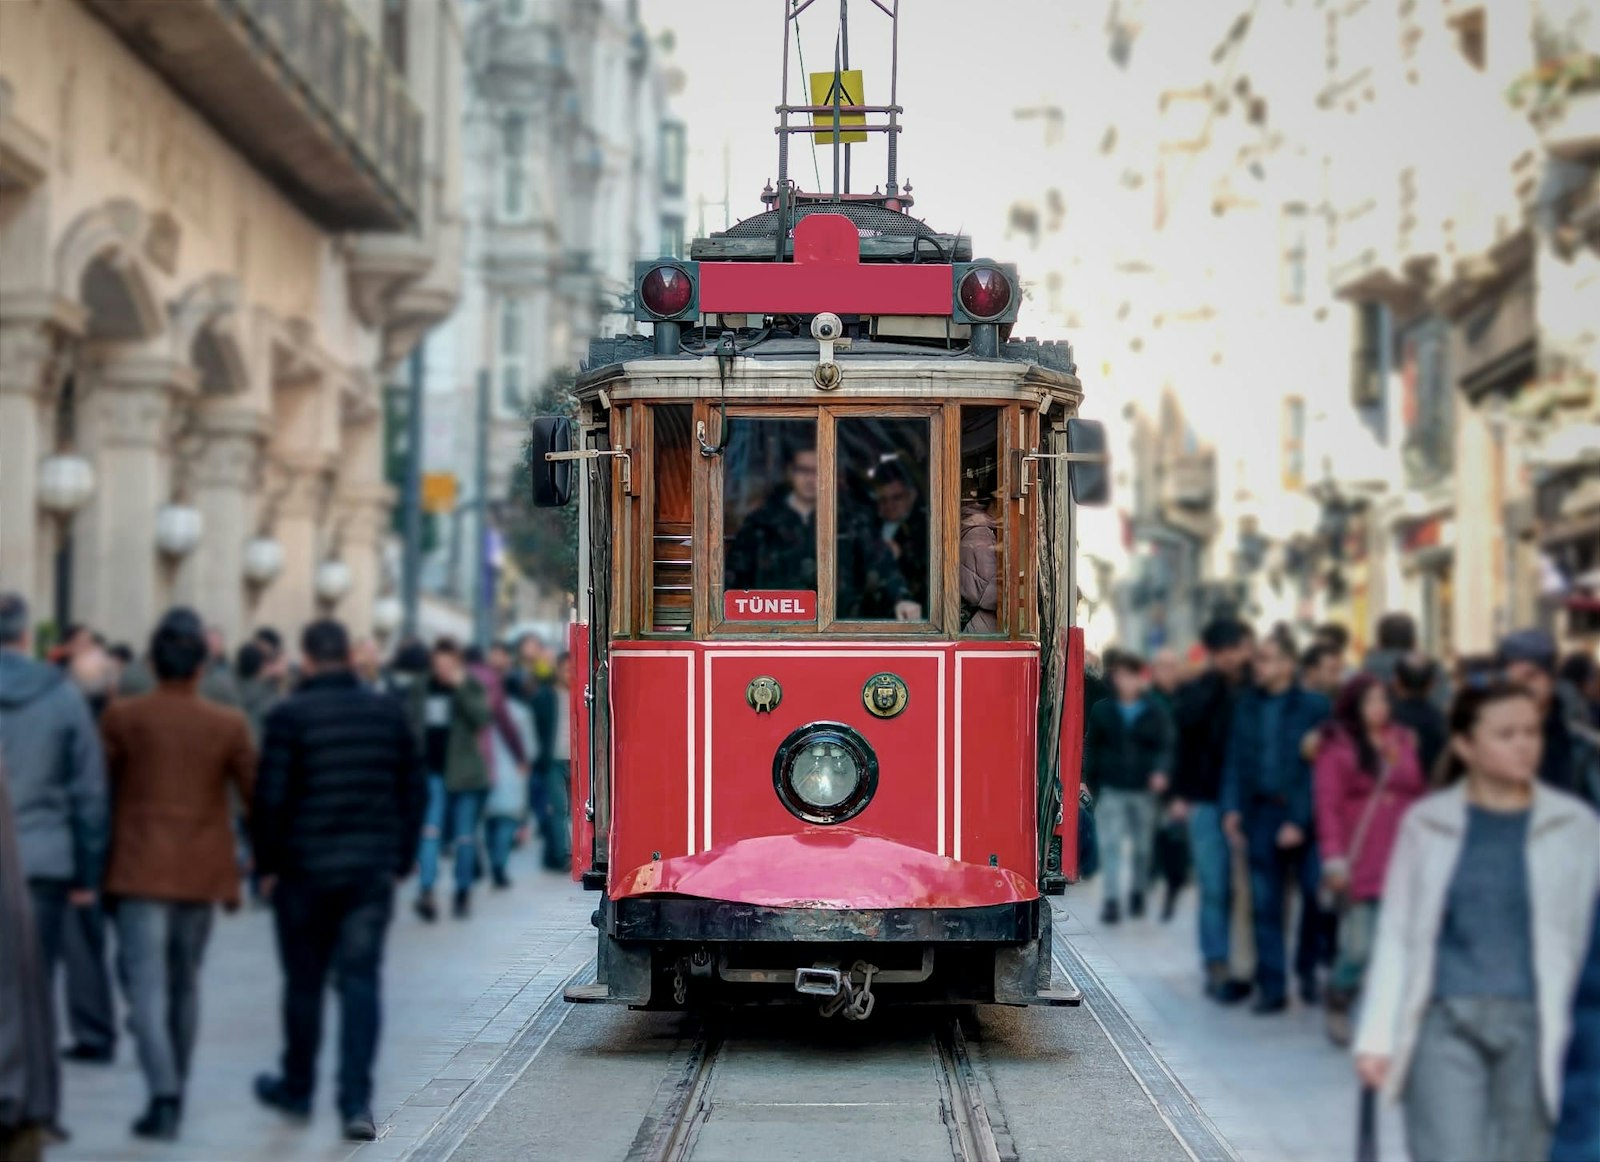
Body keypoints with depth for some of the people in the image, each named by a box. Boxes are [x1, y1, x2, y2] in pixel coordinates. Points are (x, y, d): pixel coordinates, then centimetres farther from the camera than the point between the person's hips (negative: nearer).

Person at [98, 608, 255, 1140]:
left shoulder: (122, 717, -5)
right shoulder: (228, 725, -4)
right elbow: (257, 795, 1)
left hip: (139, 871, -2)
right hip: (201, 873, 2)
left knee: (147, 986, -5)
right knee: (184, 984, 17)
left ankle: (164, 1096, -19)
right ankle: (175, 1091, 27)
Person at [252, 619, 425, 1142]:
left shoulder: (290, 715, -9)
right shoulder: (389, 712, 3)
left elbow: (271, 798, -10)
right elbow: (414, 791, 7)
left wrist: (267, 863, 1)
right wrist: (402, 859, 15)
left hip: (304, 869, -2)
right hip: (373, 871, 2)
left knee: (304, 982, 12)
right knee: (361, 981, 1)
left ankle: (296, 1088, 28)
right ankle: (356, 1102, -8)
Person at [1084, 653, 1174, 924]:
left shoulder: (1155, 713, 2)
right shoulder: (1102, 711, 4)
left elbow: (1165, 746, -1)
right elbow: (1091, 748, 8)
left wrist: (1160, 771, -20)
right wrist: (1091, 784, 3)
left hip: (1143, 789, 0)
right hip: (1111, 790, 0)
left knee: (1143, 846, 10)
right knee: (1110, 845, -11)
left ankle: (1137, 891, 29)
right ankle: (1112, 899, -13)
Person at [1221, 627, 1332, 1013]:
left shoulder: (1314, 707, -4)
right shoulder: (1247, 706, 9)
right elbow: (1235, 761, 11)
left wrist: (1300, 820, -13)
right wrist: (1231, 808, -1)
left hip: (1304, 817, -3)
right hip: (1261, 814, 3)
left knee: (1316, 895, -5)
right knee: (1264, 905, 4)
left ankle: (1308, 971, 16)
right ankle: (1272, 987, 9)